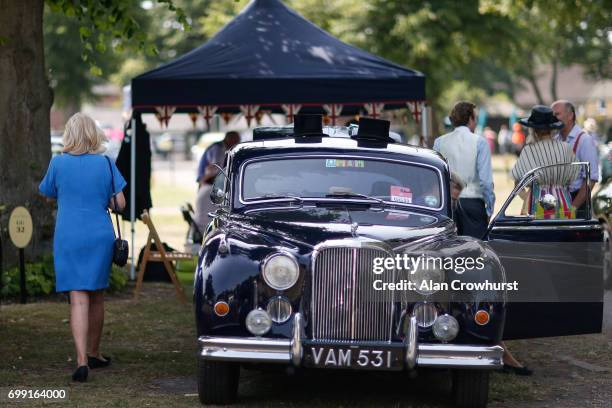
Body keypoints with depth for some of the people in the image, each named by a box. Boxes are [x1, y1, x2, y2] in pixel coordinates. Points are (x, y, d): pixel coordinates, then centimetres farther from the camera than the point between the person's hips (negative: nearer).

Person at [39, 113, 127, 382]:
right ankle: (93, 353, 30)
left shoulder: (58, 163, -4)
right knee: (96, 297, 16)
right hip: (100, 236, 2)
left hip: (69, 237, -2)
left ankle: (82, 360, -19)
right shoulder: (105, 163, -2)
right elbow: (120, 204, -1)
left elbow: (49, 195, 12)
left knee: (79, 299, -6)